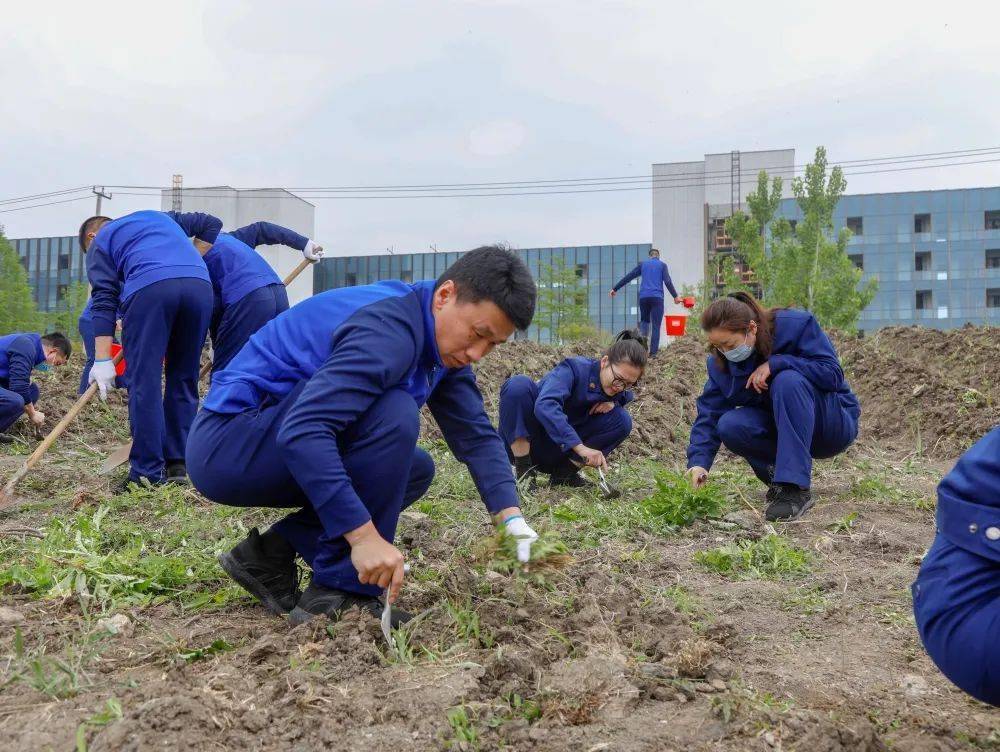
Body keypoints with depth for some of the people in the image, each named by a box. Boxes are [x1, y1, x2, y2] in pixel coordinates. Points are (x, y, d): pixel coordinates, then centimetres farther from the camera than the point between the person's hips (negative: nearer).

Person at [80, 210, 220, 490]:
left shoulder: (99, 243, 24)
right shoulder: (160, 216, 39)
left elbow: (104, 301, 10)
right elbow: (211, 223, 35)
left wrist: (102, 360, 5)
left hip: (149, 288, -4)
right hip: (200, 285, 4)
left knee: (144, 383, 0)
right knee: (184, 380, 12)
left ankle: (148, 473, -2)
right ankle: (177, 465, 13)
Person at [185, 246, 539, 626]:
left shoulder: (444, 344, 4)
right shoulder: (388, 330, -26)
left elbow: (476, 435, 2)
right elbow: (301, 430, -36)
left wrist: (513, 520, -9)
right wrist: (364, 534, -37)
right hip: (226, 444, -9)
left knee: (416, 470, 10)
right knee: (393, 416, -26)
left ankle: (270, 554, 6)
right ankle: (337, 593, -15)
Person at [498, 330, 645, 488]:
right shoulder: (574, 369, -22)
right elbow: (544, 406, -38)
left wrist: (613, 402, -7)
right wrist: (580, 447, -47)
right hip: (521, 444, -5)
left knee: (623, 420, -11)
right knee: (518, 384, -33)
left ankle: (564, 472, -4)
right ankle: (523, 471, -23)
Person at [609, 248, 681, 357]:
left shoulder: (643, 264, 16)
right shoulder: (662, 265, 9)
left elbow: (627, 277, 14)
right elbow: (668, 282, -4)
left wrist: (615, 289, 18)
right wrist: (675, 296, -4)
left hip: (643, 297, 2)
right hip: (657, 297, -2)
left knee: (644, 321, 19)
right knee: (656, 325, 0)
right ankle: (653, 351, -5)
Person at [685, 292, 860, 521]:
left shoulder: (796, 325, -20)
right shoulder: (720, 362, -8)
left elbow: (833, 373, -24)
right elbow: (709, 414, -12)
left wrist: (775, 363, -31)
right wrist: (698, 462, -27)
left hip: (835, 423, -4)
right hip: (783, 430, 4)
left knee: (788, 380, -35)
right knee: (729, 426, -26)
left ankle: (795, 488, -36)